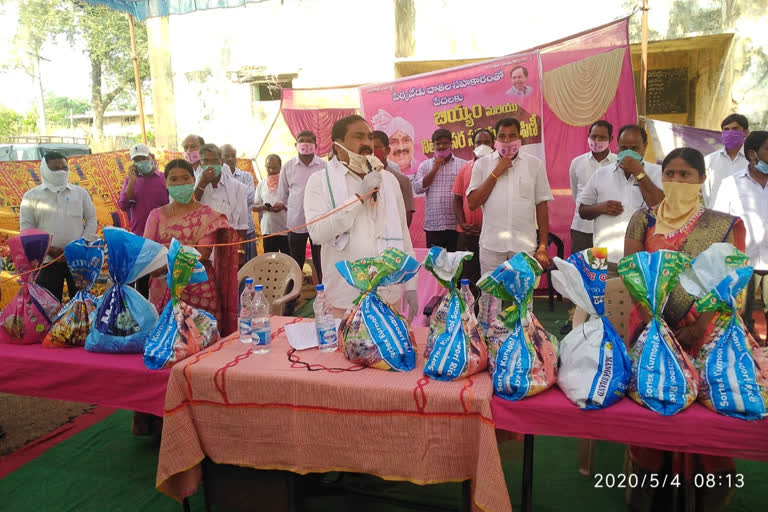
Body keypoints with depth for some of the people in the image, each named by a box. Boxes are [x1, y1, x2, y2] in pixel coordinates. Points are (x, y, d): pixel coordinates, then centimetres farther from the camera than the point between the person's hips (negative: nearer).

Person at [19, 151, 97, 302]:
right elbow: (26, 227, 1)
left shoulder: (80, 192, 9)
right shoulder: (32, 195, 5)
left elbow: (91, 219, 8)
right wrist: (49, 249, -11)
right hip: (47, 259, -1)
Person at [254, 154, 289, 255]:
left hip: (285, 230, -4)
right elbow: (254, 207, 14)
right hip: (267, 230, 4)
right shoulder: (261, 184, 13)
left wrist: (283, 206, -20)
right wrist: (263, 207, -8)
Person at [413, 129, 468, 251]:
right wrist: (434, 169, -5)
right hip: (433, 225, 1)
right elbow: (417, 189, 0)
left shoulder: (462, 164, 6)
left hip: (456, 224, -1)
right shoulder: (425, 165, 11)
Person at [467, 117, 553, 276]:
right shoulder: (482, 164, 5)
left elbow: (542, 206, 6)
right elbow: (472, 203, -2)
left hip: (525, 246, 0)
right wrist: (495, 173, -8)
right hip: (491, 245, 0)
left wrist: (543, 247, 2)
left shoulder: (535, 164, 6)